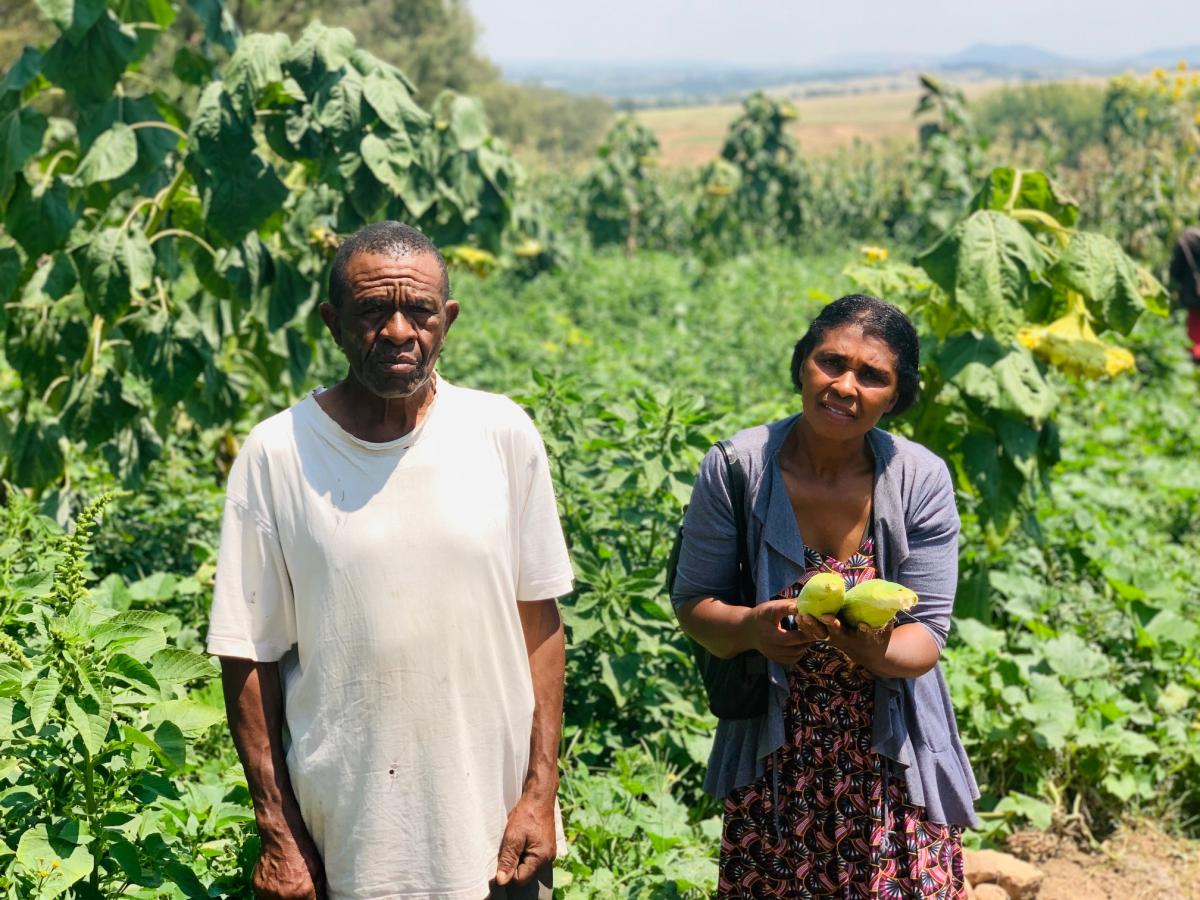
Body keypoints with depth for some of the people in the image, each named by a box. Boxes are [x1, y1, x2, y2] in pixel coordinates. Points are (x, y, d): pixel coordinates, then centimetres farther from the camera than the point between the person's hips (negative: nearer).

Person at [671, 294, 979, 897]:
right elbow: (693, 601, -2)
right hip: (773, 756, 0)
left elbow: (927, 633, -7)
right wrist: (749, 628, -24)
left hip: (890, 757, 0)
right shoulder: (736, 468, -10)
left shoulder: (921, 480, -9)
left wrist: (874, 652, -30)